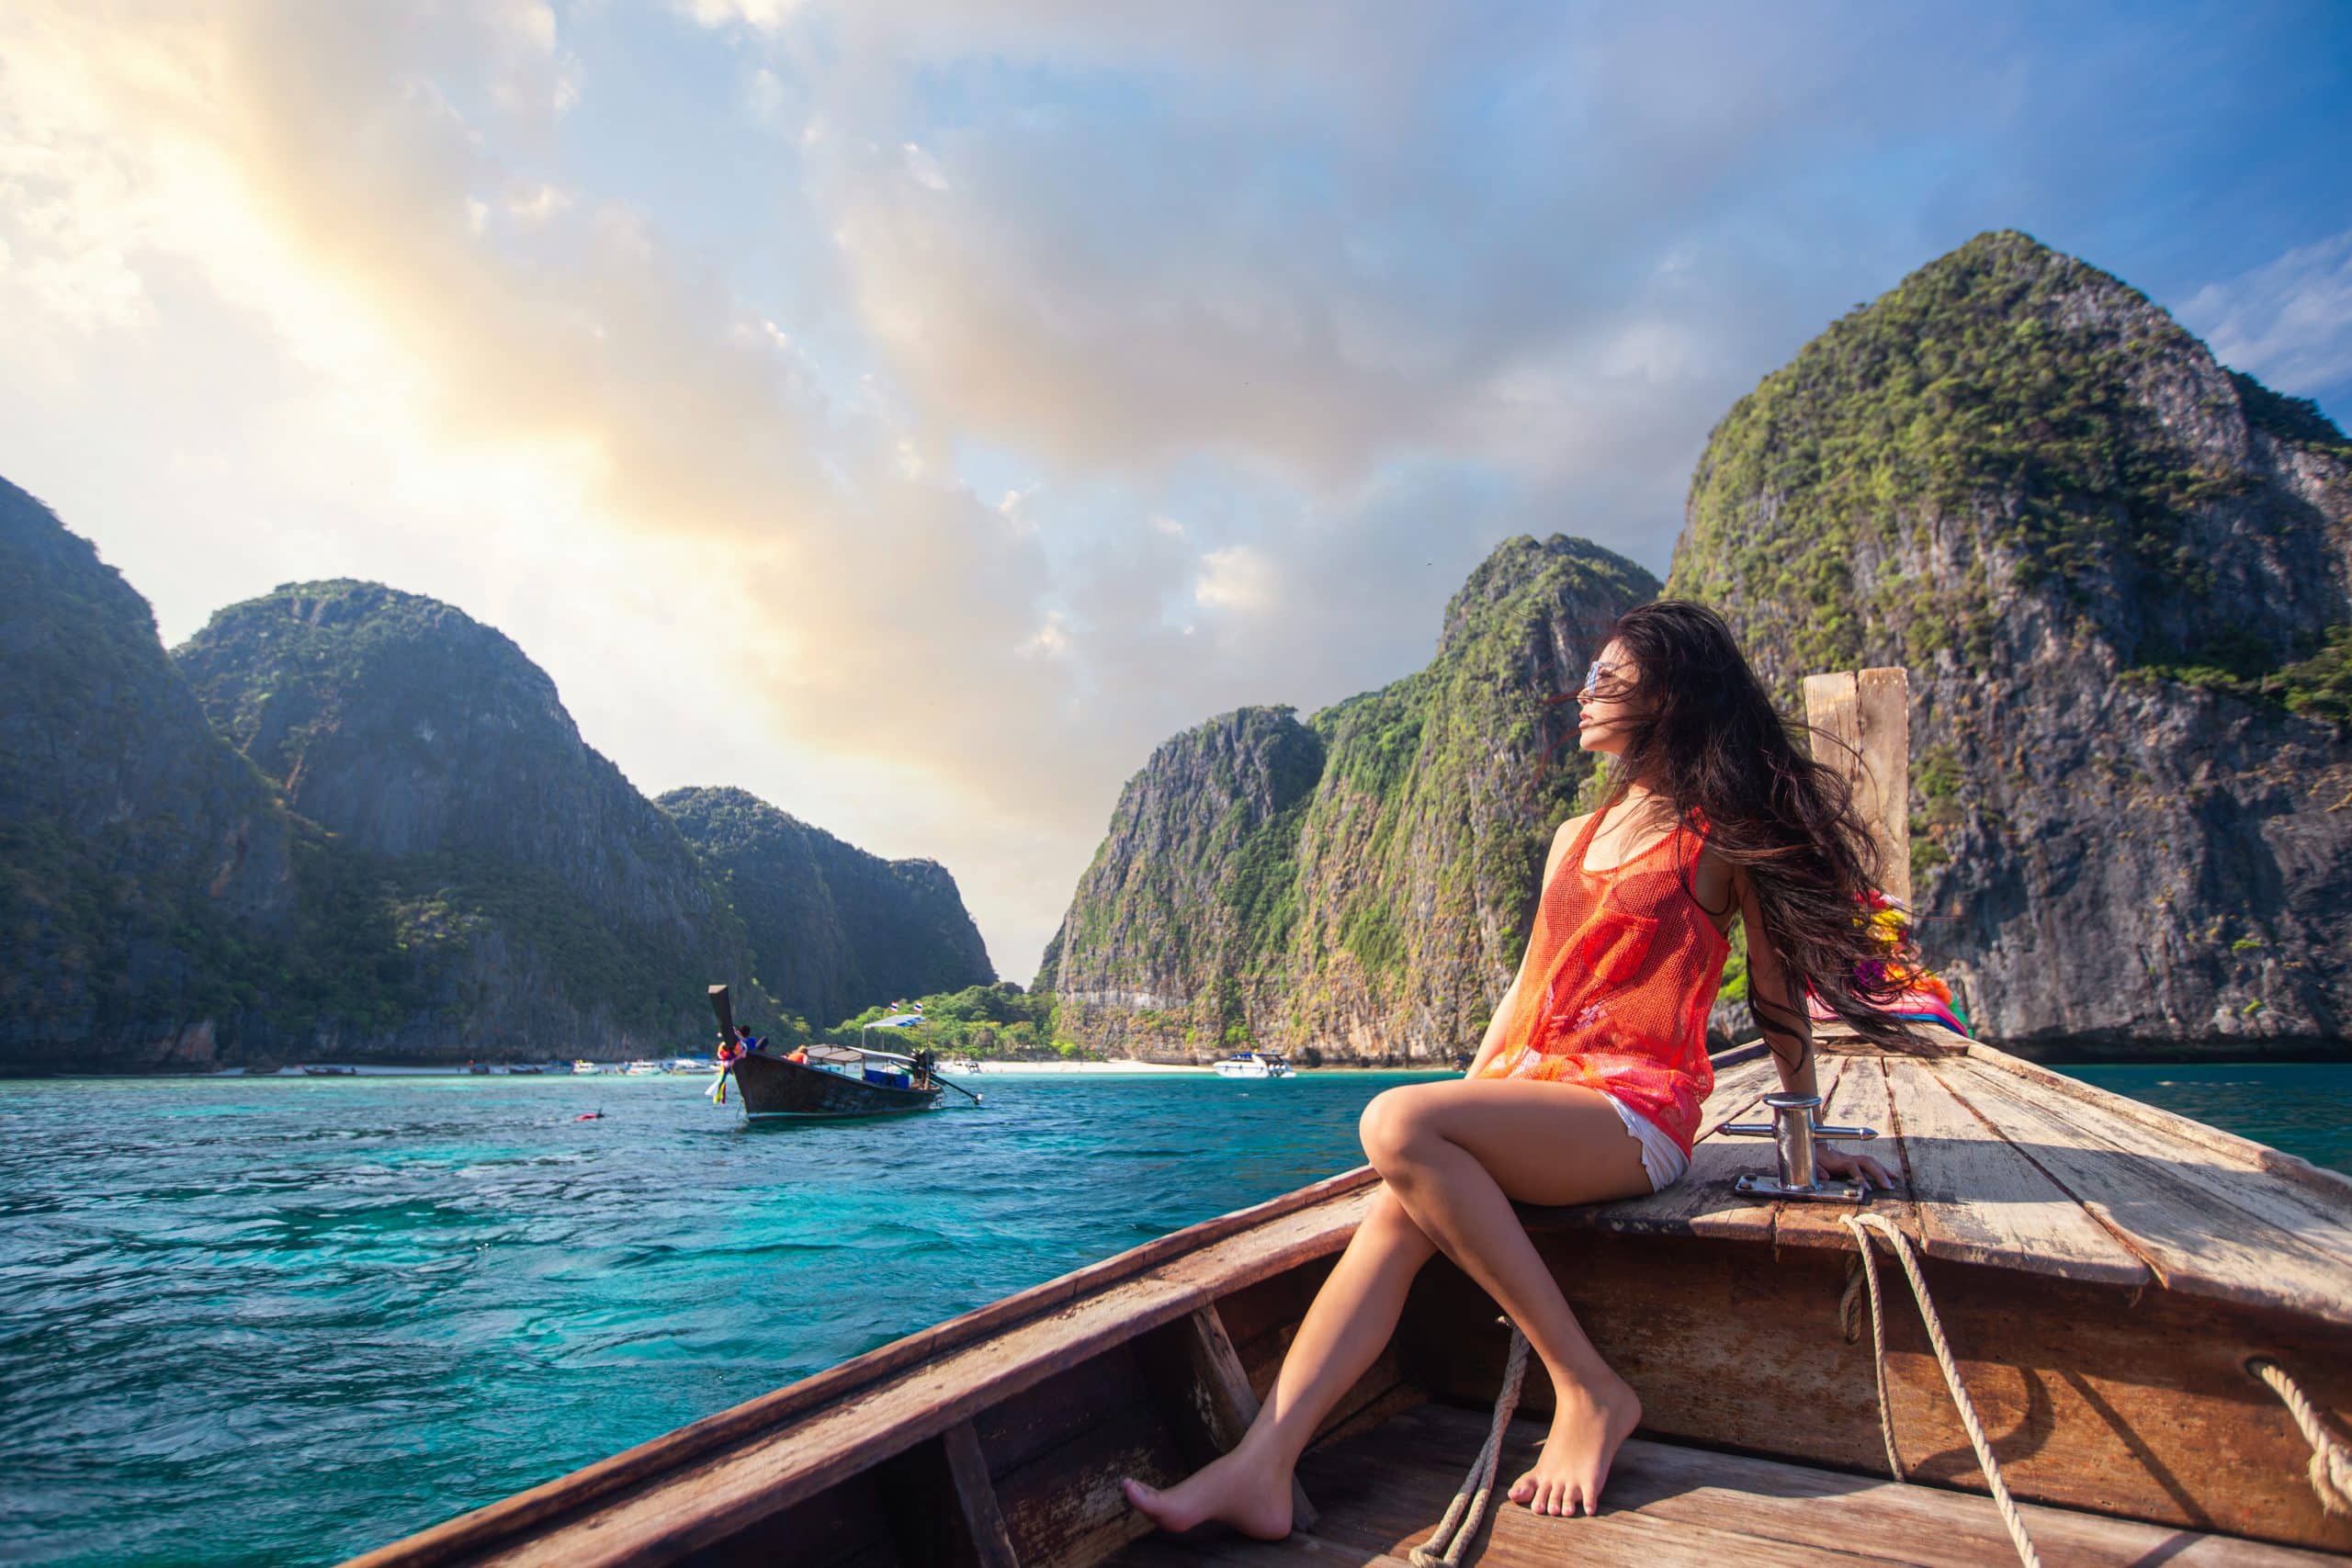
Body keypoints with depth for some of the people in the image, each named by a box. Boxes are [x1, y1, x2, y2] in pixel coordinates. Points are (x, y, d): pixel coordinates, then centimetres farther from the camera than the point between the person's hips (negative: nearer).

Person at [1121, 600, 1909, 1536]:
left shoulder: (1721, 837, 2)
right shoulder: (1575, 837, 20)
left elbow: (1779, 991, 8)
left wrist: (1809, 1137, 11)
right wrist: (1469, 1095, 12)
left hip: (1636, 1111, -6)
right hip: (1539, 1091, 6)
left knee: (1397, 1124, -30)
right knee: (1397, 1211, -22)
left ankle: (1587, 1388, -19)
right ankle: (1257, 1471, -26)